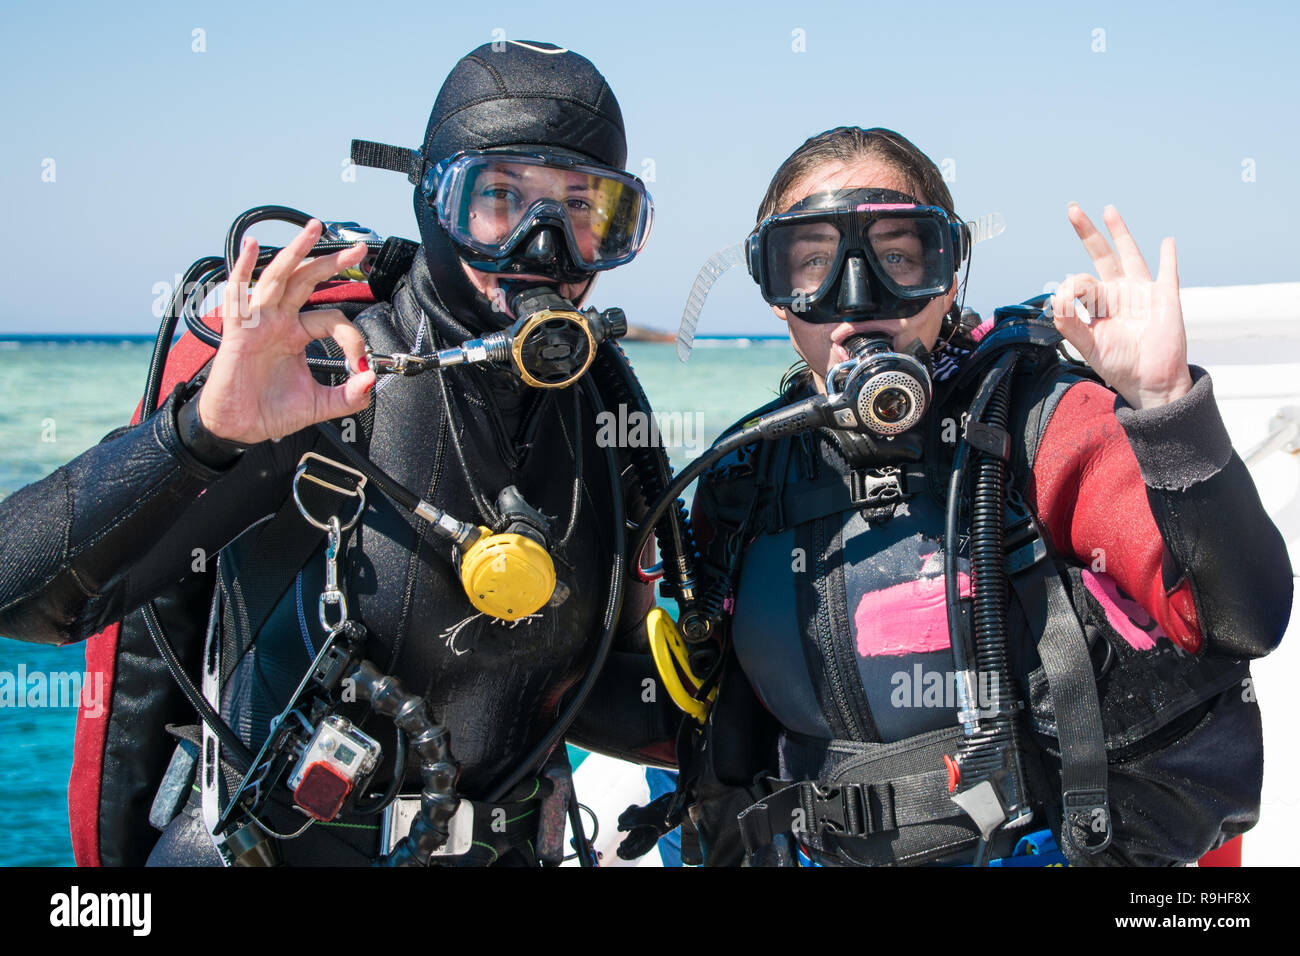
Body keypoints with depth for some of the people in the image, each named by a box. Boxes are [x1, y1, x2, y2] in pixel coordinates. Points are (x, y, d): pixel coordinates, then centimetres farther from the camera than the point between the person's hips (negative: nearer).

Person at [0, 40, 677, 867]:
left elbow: (590, 680, 7)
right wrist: (204, 430, -42)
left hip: (498, 851, 5)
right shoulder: (319, 379, -21)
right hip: (268, 845, -4)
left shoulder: (605, 419, -3)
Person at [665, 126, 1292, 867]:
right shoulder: (746, 479, 7)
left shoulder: (1036, 425, -7)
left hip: (1054, 846, -3)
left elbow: (1244, 617, -19)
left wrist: (1163, 401, -28)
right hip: (817, 853, 3)